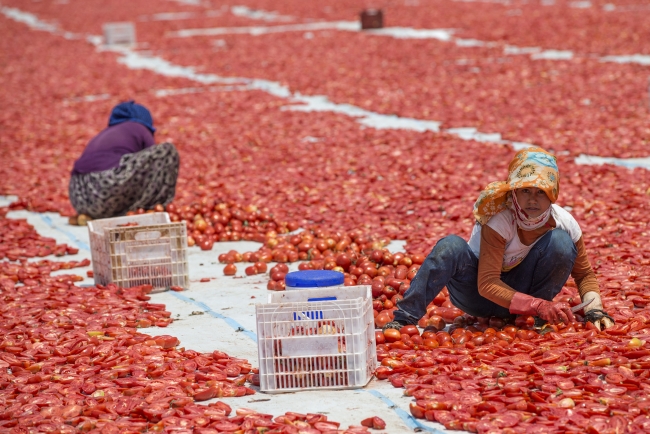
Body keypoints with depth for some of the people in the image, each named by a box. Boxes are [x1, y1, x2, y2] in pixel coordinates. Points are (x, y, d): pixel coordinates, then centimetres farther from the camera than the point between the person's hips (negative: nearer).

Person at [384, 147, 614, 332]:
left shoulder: (564, 222, -15)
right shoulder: (499, 220, -27)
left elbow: (584, 274, 0)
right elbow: (487, 284, -31)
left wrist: (594, 309, -19)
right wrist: (537, 305, -41)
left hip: (520, 291, 3)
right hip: (479, 294, -3)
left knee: (561, 242, -22)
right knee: (451, 246, -35)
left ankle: (533, 319, -9)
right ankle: (405, 318, -31)